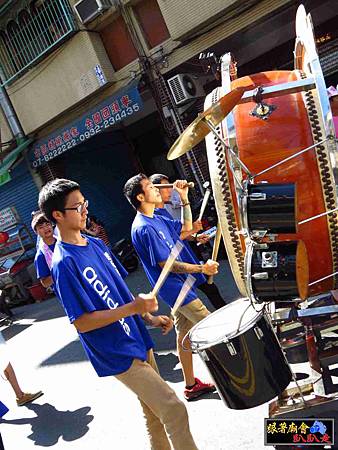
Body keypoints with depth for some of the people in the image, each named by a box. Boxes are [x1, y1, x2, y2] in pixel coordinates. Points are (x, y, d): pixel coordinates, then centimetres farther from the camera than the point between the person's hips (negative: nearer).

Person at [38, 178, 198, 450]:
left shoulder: (96, 244, 6)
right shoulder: (65, 263, -20)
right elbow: (82, 323, -21)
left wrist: (149, 318, 5)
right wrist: (133, 308, -25)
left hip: (138, 340, 8)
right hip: (119, 356, -8)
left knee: (155, 414, 19)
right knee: (174, 411, -7)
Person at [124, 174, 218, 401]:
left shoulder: (157, 219, 8)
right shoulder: (144, 228, -22)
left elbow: (186, 227, 18)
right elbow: (166, 264, -22)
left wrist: (184, 198, 7)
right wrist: (201, 268, -25)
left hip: (178, 287, 9)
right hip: (176, 288, -9)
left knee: (185, 335, 16)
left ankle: (191, 385, 28)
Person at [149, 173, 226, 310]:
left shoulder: (164, 210, 11)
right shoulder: (155, 214, -20)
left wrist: (195, 238, 5)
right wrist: (191, 230, -20)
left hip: (189, 258, 9)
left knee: (210, 288, 17)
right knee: (210, 289, 0)